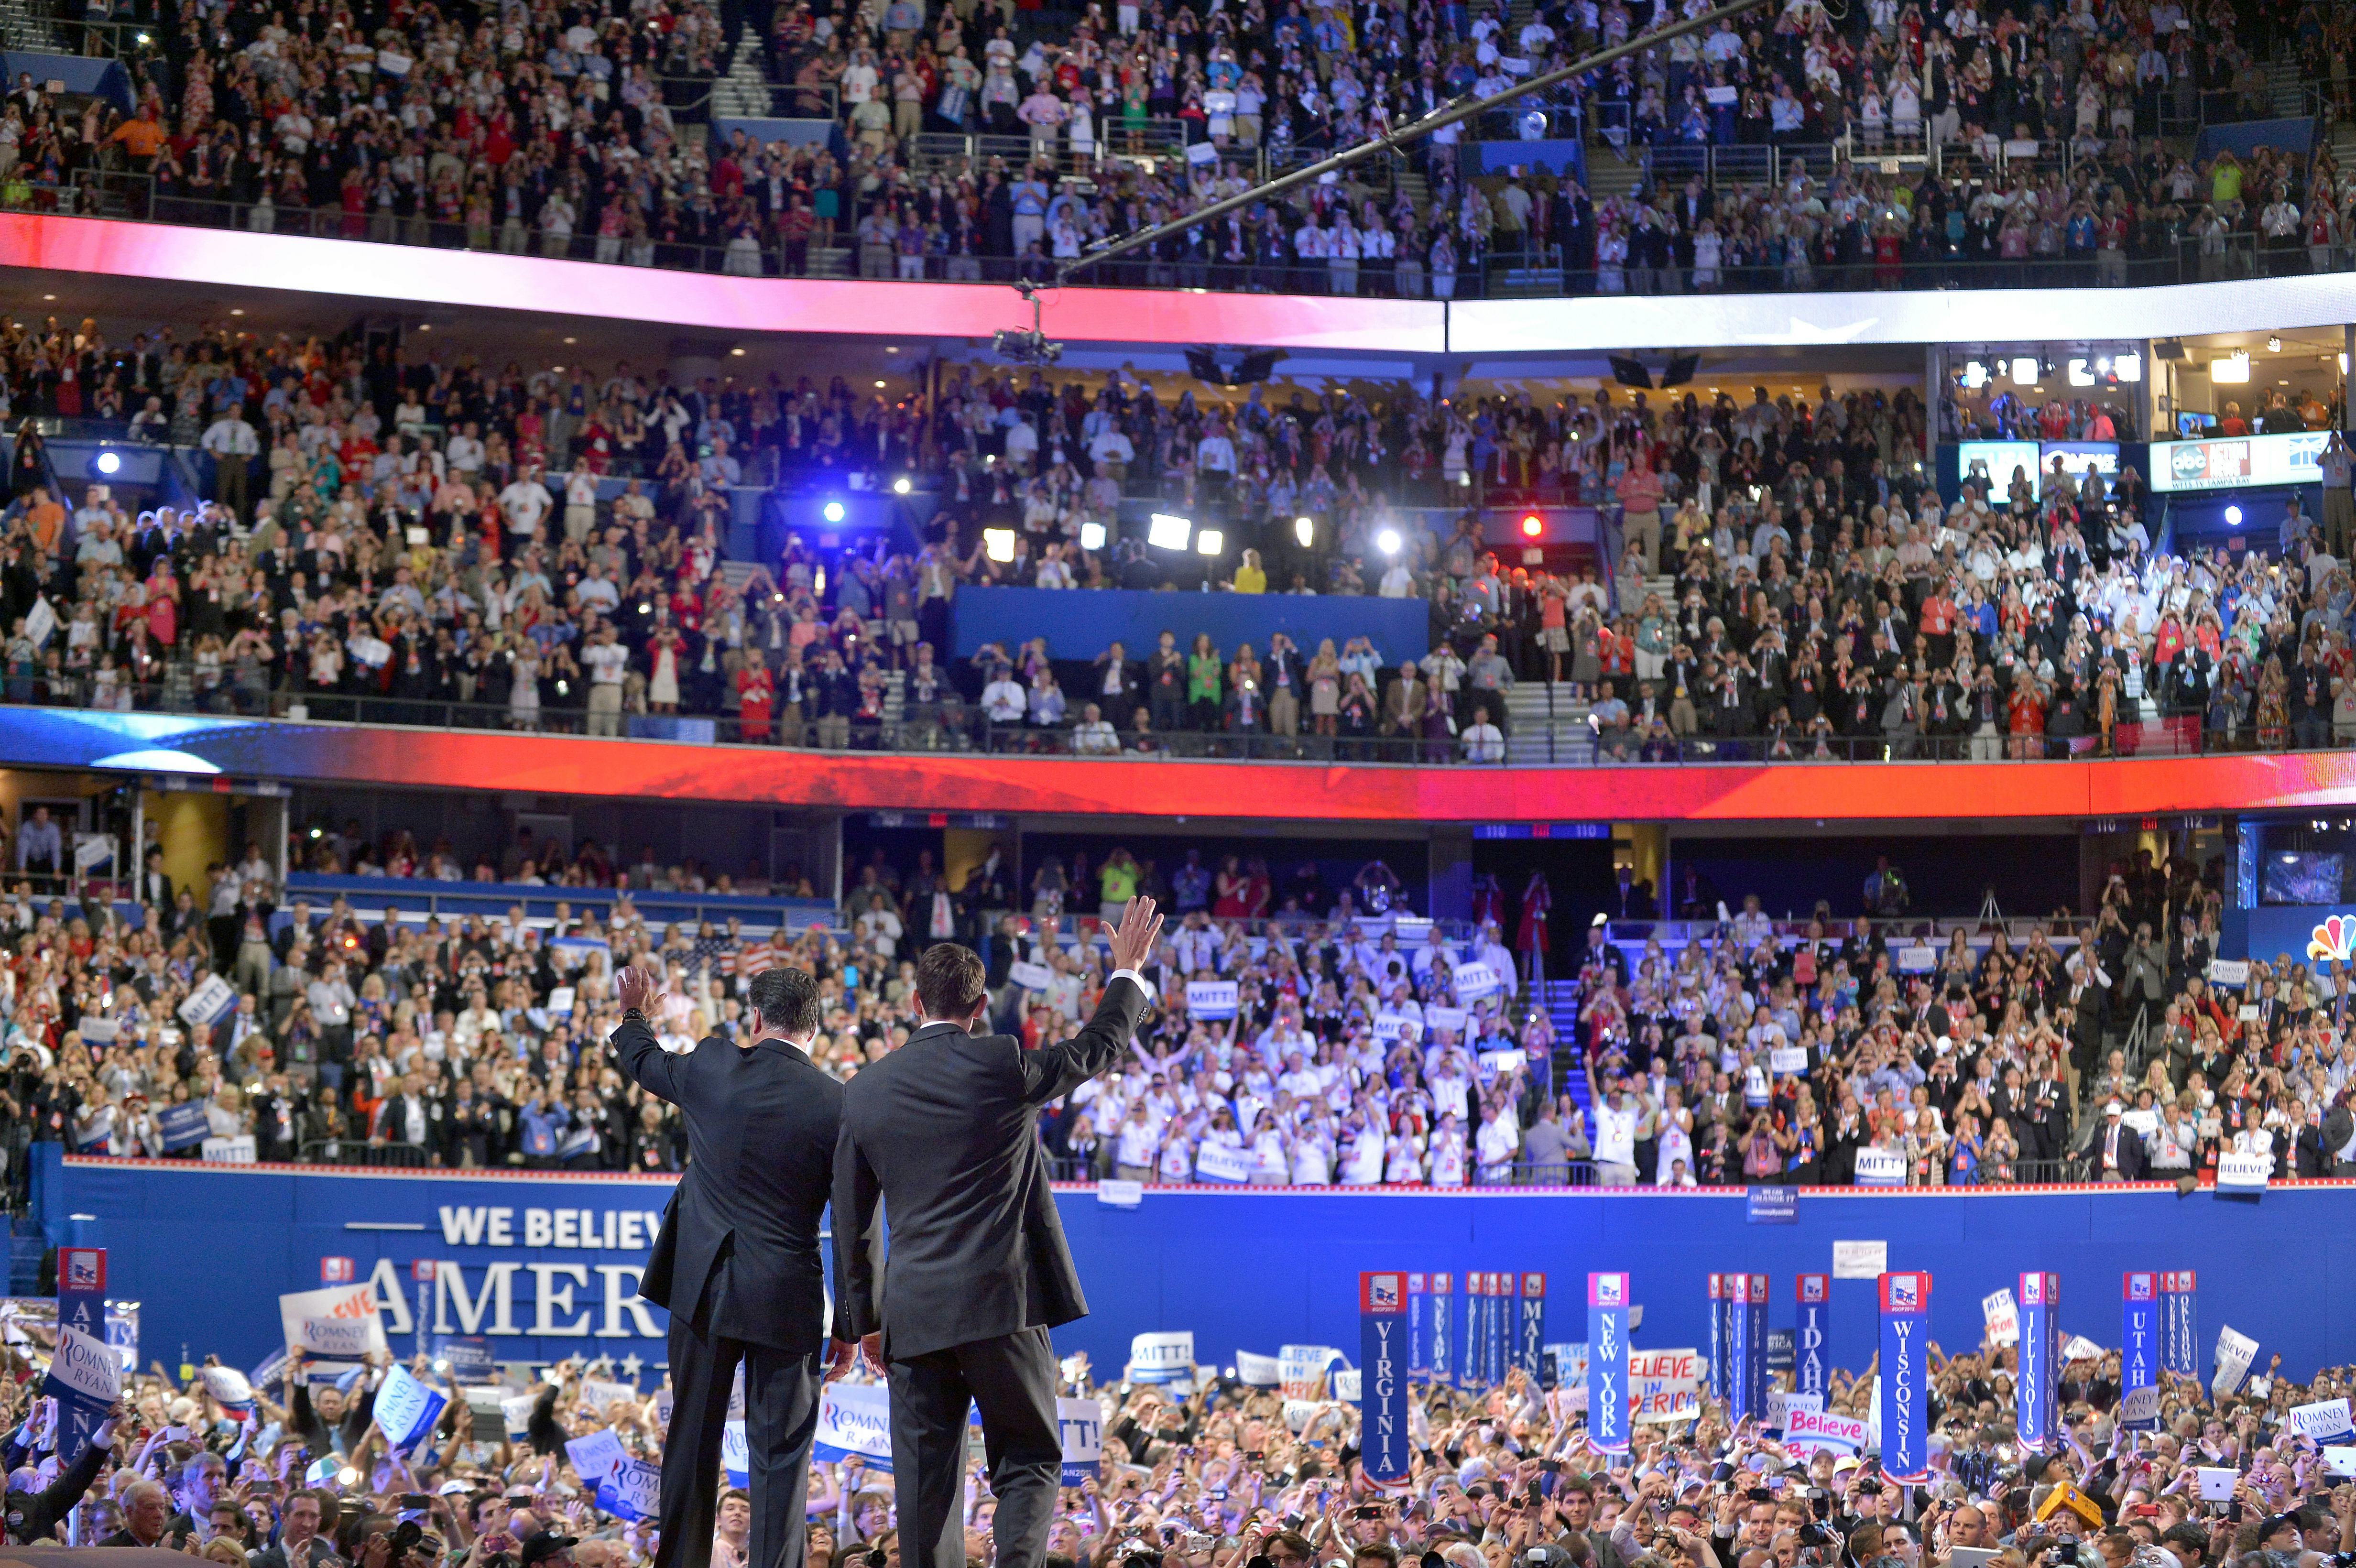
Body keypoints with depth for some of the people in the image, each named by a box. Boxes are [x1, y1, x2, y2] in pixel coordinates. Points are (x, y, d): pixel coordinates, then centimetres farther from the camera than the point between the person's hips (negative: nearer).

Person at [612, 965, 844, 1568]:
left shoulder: (711, 1066, -5)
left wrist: (634, 1012, 41)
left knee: (694, 1439, 13)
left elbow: (642, 1062, 19)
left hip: (704, 1286, 2)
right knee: (780, 1454, 4)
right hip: (787, 1298, -2)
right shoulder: (838, 1104, -8)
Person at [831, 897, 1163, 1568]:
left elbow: (851, 1223, 12)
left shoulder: (865, 1091, 6)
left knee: (926, 1482, 6)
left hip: (914, 1312, 3)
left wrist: (861, 1321, 21)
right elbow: (1098, 1048, 12)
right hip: (1005, 1302, -3)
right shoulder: (1002, 1065, -5)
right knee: (1028, 1461, 6)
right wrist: (1128, 972, 29)